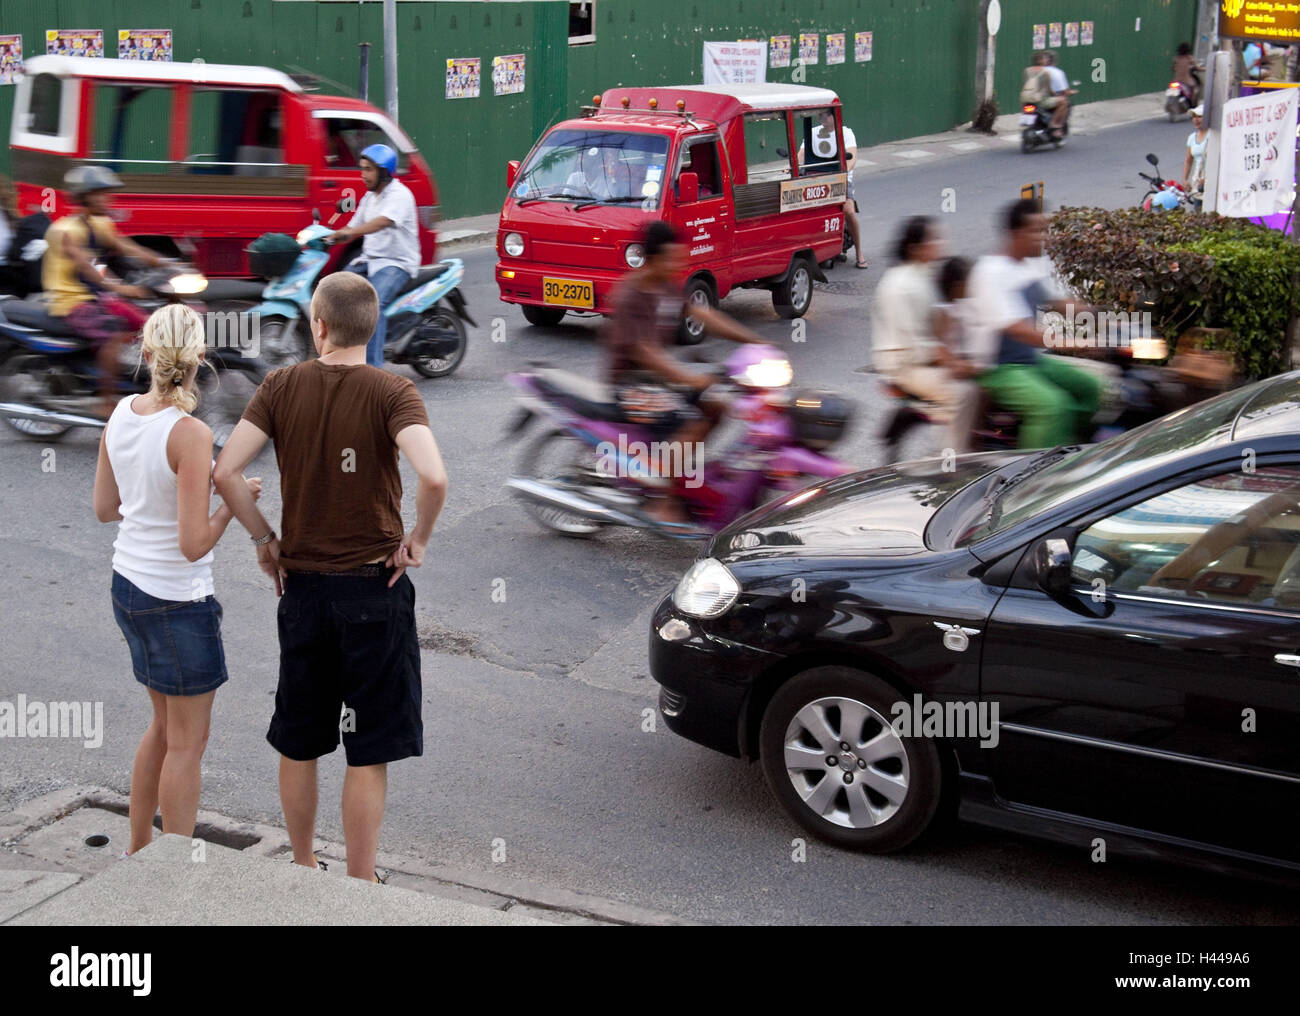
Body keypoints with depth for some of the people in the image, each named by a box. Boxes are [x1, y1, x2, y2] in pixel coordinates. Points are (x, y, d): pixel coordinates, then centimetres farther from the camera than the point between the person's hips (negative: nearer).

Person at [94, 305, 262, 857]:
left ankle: (138, 850, 35)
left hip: (127, 585, 8)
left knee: (165, 724, 24)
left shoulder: (122, 413, 0)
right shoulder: (190, 433, -22)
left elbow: (104, 508, 11)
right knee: (187, 743, 7)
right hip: (177, 601, -8)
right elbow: (194, 543, -22)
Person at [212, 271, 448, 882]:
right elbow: (433, 478, -27)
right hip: (373, 585, -3)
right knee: (368, 752, 5)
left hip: (301, 585, 3)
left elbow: (224, 473, -9)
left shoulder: (283, 386, -2)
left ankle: (303, 871, 31)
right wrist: (419, 539, -10)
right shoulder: (390, 392, -11)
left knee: (298, 744, 17)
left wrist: (263, 539, 4)